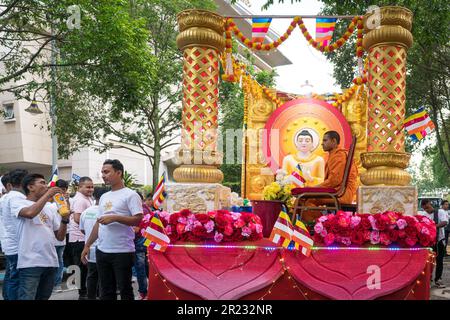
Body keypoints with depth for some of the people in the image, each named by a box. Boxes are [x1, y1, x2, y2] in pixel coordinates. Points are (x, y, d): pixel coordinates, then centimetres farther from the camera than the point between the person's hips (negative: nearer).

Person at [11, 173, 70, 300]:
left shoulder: (48, 208, 19)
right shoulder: (19, 203, 1)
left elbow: (60, 236, 18)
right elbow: (30, 213, -24)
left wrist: (65, 218, 1)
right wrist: (48, 194, -13)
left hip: (51, 262, 7)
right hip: (31, 262, -6)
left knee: (44, 297, 14)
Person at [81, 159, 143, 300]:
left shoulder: (130, 195, -8)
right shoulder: (104, 197, 16)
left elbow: (138, 220, -16)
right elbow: (98, 224, 20)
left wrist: (114, 217, -21)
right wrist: (87, 245, 17)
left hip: (122, 252, -7)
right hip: (102, 251, 7)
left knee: (125, 290, 2)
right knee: (106, 291, 14)